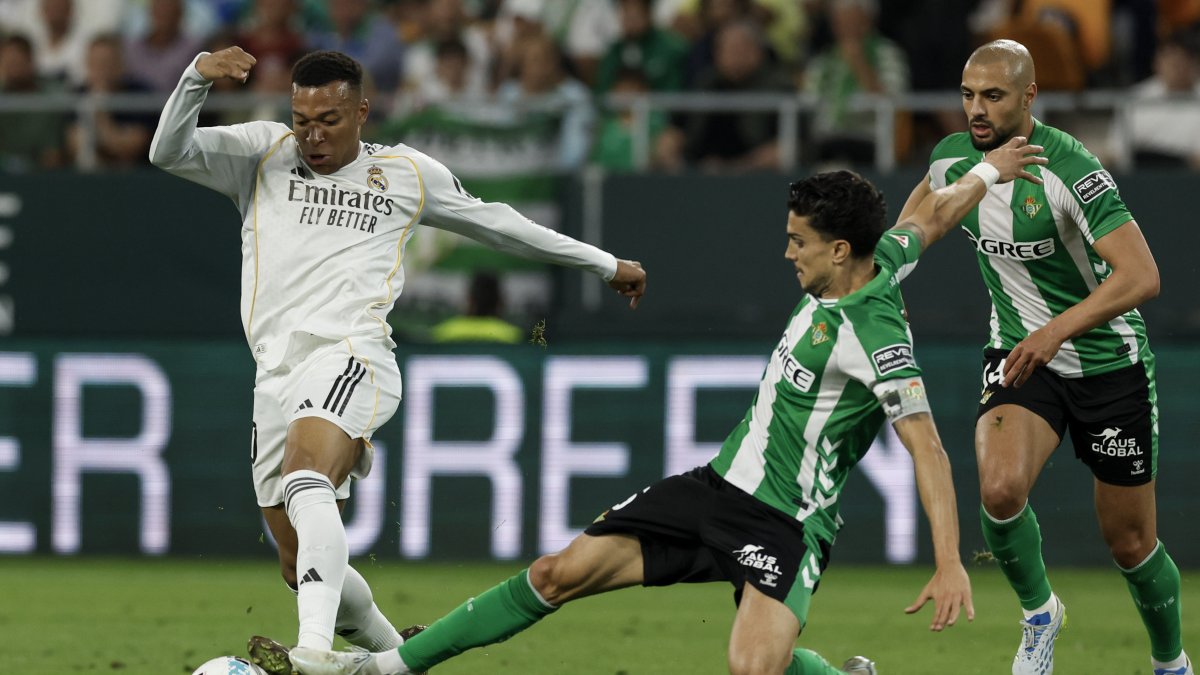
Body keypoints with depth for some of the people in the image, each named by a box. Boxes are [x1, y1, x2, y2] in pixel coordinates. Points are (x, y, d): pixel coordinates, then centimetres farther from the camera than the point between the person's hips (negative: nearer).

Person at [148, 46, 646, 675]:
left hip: (348, 357, -4)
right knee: (302, 565, 6)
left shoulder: (408, 173, 16)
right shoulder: (263, 154, 16)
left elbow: (494, 222, 29)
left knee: (305, 482, -34)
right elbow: (168, 152, 2)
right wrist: (198, 75, -17)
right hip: (276, 373, 4)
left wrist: (605, 264, 36)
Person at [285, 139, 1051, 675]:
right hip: (718, 488, 8)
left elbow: (928, 449, -25)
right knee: (562, 572, 0)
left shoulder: (876, 337, -21)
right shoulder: (878, 265, 3)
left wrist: (950, 563, -31)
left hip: (788, 525, -8)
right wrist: (987, 173, 39)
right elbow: (930, 215, 21)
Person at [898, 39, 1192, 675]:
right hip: (1019, 356, 3)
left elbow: (1140, 274, -33)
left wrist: (1058, 329, -43)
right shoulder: (952, 158, -6)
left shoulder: (1070, 169, -25)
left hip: (1109, 363, -3)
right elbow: (931, 203, 21)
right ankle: (1038, 612, 2)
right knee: (1000, 489, -27)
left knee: (1130, 544, 6)